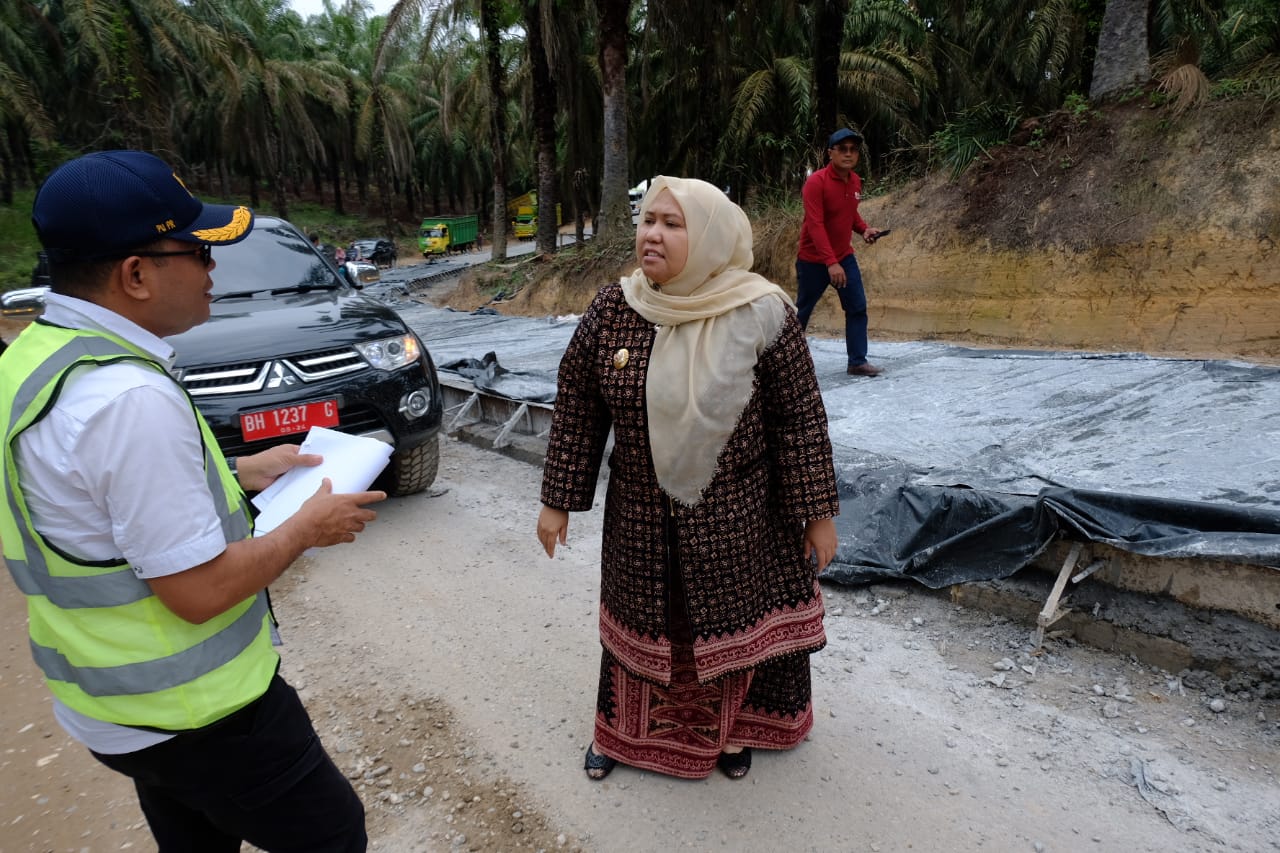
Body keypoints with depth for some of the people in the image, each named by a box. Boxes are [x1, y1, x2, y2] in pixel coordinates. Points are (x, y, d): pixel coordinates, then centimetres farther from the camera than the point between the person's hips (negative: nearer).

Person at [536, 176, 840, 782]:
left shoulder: (761, 315, -16)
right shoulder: (610, 311, -8)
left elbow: (800, 422, -10)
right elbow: (576, 411, -1)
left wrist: (817, 515, -7)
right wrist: (557, 501, 2)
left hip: (736, 521, -2)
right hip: (641, 521, 2)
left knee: (734, 624, 17)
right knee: (640, 624, 20)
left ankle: (730, 730, 47)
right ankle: (624, 730, 47)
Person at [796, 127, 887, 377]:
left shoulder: (856, 181, 4)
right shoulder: (816, 182, -19)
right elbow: (815, 225, -26)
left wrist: (864, 229, -2)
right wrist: (831, 263, -34)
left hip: (845, 257, 7)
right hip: (813, 260, -6)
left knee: (858, 308, 1)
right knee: (801, 312, 6)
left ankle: (857, 362, 9)